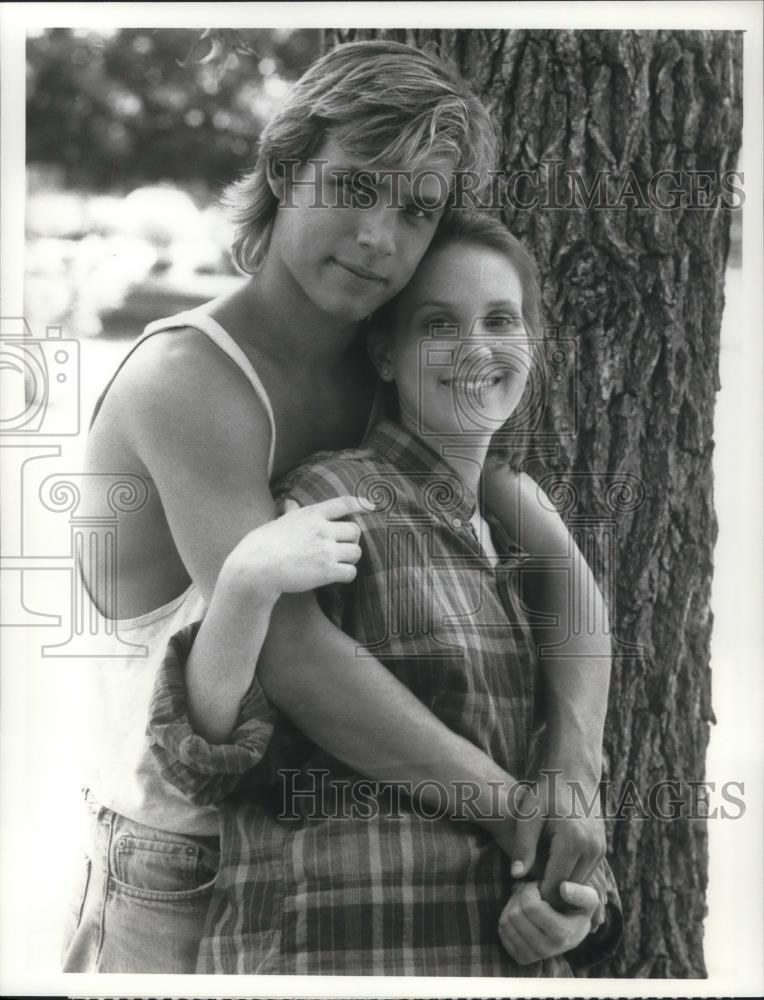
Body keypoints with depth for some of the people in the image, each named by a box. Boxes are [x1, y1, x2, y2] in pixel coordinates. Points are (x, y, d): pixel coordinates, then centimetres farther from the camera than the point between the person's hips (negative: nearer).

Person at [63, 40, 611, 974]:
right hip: (177, 891, -7)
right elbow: (286, 648, -35)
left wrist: (573, 773, -24)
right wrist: (503, 802, -29)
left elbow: (560, 572, -6)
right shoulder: (189, 380, -25)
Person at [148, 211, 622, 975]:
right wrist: (244, 588, -32)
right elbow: (200, 760, -16)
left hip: (516, 958, 7)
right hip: (339, 959, -6)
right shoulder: (335, 504, -12)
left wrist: (581, 901, -4)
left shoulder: (517, 545, 10)